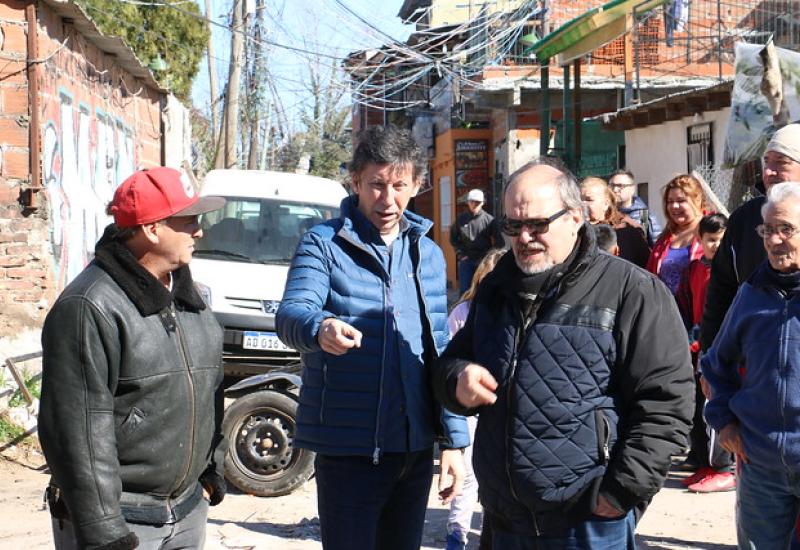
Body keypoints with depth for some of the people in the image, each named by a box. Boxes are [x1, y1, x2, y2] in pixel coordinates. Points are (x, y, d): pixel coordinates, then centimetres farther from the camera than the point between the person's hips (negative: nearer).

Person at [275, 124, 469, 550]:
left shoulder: (428, 254, 10)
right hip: (349, 450, -5)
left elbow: (439, 354, 13)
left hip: (415, 449, 5)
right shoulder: (323, 244, -5)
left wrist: (453, 440, 8)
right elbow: (291, 313, -22)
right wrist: (320, 327, -45)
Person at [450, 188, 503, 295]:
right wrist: (460, 254, 5)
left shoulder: (489, 220, -3)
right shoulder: (461, 220, 4)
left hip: (483, 261, -2)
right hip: (466, 260, 2)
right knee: (464, 289, 3)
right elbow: (453, 239, 15)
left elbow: (499, 242, -1)